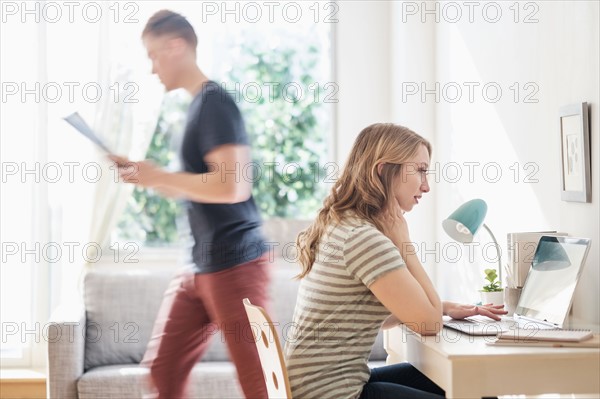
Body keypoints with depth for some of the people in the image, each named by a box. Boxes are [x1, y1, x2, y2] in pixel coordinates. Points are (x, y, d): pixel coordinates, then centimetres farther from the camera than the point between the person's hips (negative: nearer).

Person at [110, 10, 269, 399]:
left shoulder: (214, 102, -13)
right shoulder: (200, 104, 15)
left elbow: (231, 187, -24)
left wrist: (159, 176, -14)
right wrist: (146, 174, 11)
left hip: (234, 265, -9)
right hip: (202, 268, 9)